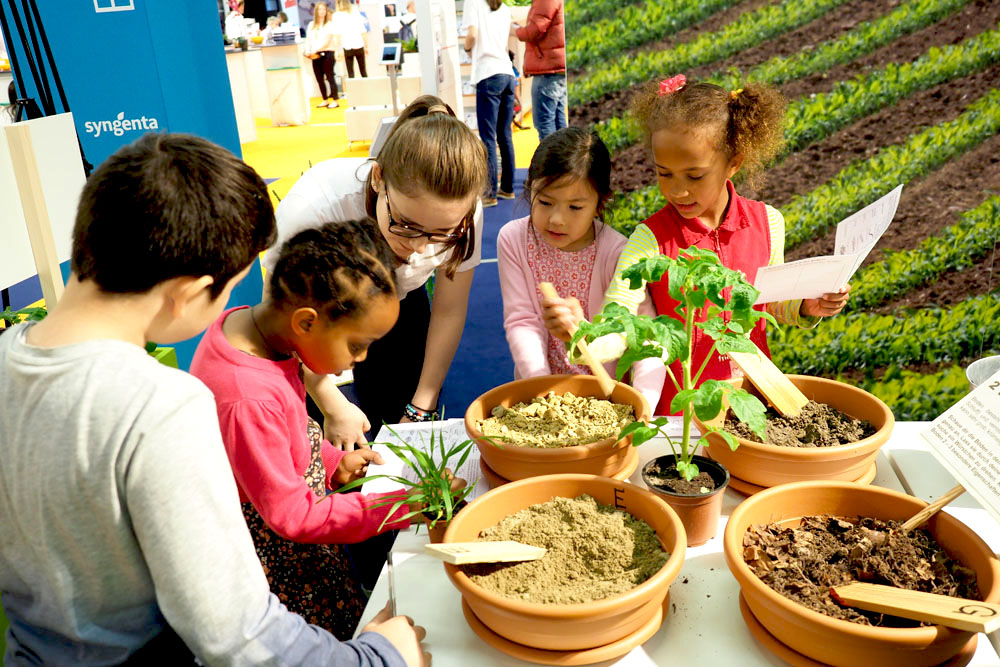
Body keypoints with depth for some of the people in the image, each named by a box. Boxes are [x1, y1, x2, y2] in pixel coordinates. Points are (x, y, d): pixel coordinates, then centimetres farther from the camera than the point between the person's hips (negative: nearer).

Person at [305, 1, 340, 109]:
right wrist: (308, 51, -4)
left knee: (329, 77, -6)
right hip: (316, 55, 5)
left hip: (327, 52, -5)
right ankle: (325, 100, 16)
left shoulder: (329, 24, -1)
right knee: (319, 78, 7)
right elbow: (308, 39, 13)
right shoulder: (311, 25, 15)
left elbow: (327, 40, -10)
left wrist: (315, 50, -17)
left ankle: (335, 101, -4)